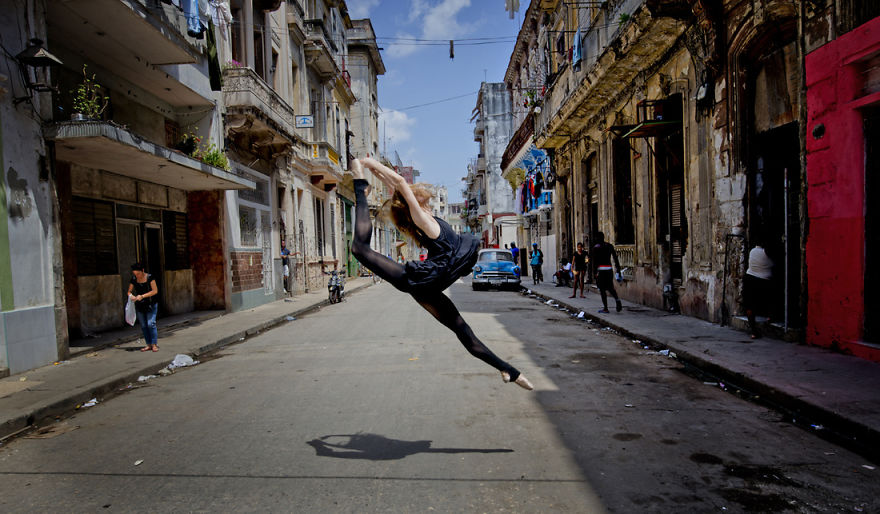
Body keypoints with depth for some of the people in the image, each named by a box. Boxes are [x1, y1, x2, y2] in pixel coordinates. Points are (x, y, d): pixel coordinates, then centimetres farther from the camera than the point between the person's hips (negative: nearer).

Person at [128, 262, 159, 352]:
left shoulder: (149, 277, -9)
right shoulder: (133, 279, 2)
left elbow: (155, 291, -13)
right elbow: (129, 291, 9)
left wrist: (142, 296, -21)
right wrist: (131, 296, -15)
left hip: (151, 304, -4)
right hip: (139, 306, 5)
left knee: (151, 323, -12)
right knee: (143, 325, 5)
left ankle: (154, 344, -7)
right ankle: (148, 344, 11)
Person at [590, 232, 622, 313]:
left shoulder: (595, 248, -4)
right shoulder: (610, 246, 10)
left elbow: (594, 261, -9)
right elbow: (615, 258, 9)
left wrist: (594, 272, -8)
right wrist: (618, 270, 13)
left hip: (600, 270, -5)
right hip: (609, 269, 5)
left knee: (602, 289, 1)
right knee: (610, 287, 15)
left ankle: (605, 308, 1)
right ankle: (617, 299, -11)